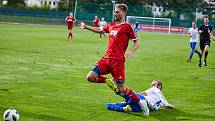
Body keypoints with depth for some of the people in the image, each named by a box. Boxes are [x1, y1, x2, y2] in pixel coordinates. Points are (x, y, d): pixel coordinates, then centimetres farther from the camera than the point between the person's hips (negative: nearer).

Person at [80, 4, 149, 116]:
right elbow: (100, 30, 34)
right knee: (90, 77, -8)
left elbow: (136, 41, -3)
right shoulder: (111, 25, 16)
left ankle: (141, 102, 11)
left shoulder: (127, 26, -2)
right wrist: (86, 26, 29)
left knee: (122, 89, -7)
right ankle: (111, 82, 13)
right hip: (106, 58, 6)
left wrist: (130, 51, -21)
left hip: (117, 61, -6)